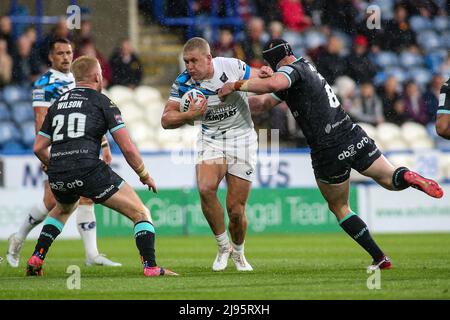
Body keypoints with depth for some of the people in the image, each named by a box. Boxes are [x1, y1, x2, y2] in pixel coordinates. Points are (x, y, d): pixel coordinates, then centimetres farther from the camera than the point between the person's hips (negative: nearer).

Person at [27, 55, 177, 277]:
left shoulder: (57, 104, 21)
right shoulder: (102, 102, 6)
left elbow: (38, 148, 20)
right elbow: (127, 147, -1)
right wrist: (144, 175, 13)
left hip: (57, 176, 6)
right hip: (88, 170, -6)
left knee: (63, 210, 40)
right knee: (141, 213, 3)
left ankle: (36, 259, 28)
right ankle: (151, 267, -13)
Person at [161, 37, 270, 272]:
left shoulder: (232, 67, -14)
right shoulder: (183, 83, -9)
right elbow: (166, 120, -6)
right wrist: (189, 115, -25)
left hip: (242, 138, -1)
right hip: (211, 140, 1)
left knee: (236, 210, -5)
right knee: (206, 189, -27)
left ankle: (238, 253, 26)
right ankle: (223, 247, -6)